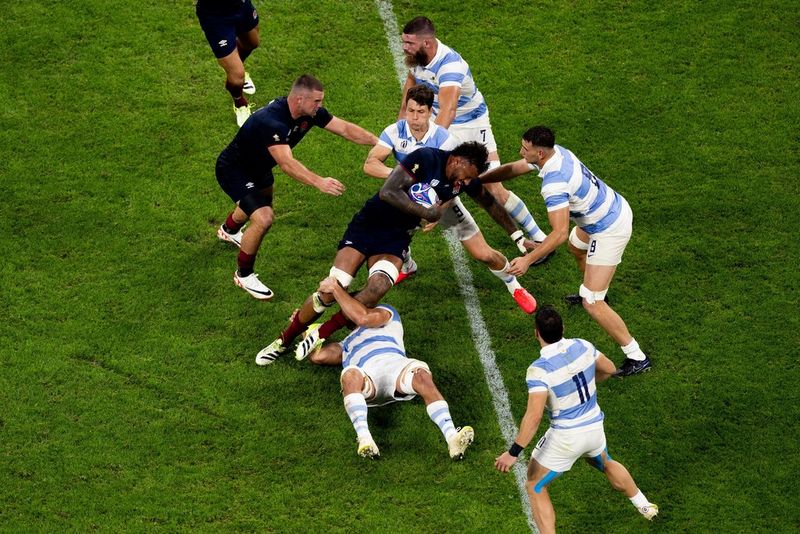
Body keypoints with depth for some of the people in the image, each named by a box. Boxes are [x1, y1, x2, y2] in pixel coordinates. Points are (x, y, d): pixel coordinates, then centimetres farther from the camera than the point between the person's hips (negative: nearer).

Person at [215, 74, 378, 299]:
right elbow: (286, 163, -51)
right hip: (232, 169, -9)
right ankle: (243, 275, -1)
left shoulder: (310, 112, -18)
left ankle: (229, 230, 70)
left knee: (262, 203, 35)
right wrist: (319, 182, -62)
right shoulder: (272, 121, -42)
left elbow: (345, 129, -10)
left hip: (257, 166, 9)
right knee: (263, 218, -25)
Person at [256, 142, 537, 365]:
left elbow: (490, 204, 16)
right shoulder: (425, 159, -21)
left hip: (396, 239, 5)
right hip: (368, 224, -5)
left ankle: (320, 334, -9)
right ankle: (284, 340, 6)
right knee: (332, 291, -13)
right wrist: (426, 212, -28)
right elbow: (388, 192, -28)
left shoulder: (467, 180, -2)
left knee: (375, 291, -25)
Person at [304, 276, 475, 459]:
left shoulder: (385, 312, 32)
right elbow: (318, 356, 30)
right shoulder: (347, 344, 46)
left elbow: (364, 318, 10)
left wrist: (336, 287, 16)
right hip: (366, 376, 2)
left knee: (422, 376, -37)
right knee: (350, 375, -37)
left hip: (393, 363, -2)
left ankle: (451, 438, -53)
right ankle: (364, 440, -58)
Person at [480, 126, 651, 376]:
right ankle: (593, 292, 66)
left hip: (609, 231, -10)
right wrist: (475, 180, 6)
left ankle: (637, 358, 0)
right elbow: (512, 169, 10)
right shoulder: (554, 151, -6)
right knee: (576, 246, 40)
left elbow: (559, 233, -36)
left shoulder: (554, 183, -34)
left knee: (592, 304, -7)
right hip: (617, 206, 10)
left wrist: (528, 259, -31)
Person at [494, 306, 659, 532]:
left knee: (535, 488, 13)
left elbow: (533, 416, -31)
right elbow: (609, 369, 11)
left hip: (565, 437, -6)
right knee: (606, 464, 38)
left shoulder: (539, 369, -27)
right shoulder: (582, 347, -9)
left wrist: (513, 452, -25)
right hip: (594, 427, 6)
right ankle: (644, 506, 55)